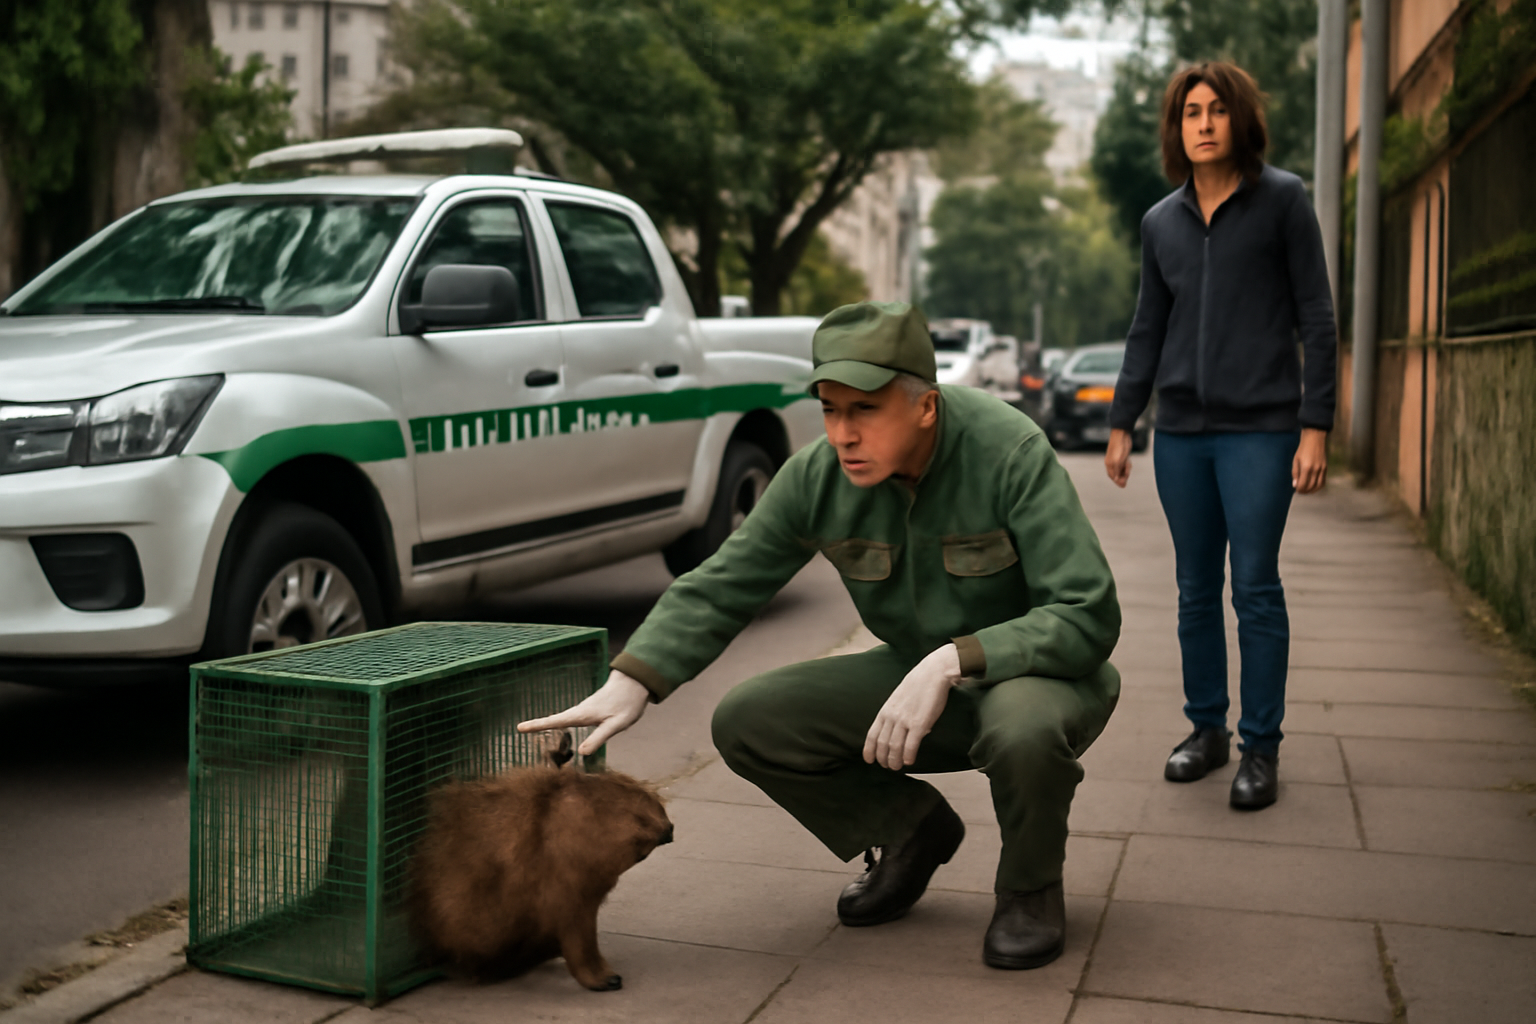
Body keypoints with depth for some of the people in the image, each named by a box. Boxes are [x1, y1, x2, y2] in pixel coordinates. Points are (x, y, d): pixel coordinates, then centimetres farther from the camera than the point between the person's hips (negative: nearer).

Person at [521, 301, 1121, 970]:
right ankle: (911, 831, 13)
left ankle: (1030, 888, -6)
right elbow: (719, 589, -6)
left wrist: (952, 662, -39)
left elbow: (1087, 617, -29)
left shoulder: (1011, 453, -26)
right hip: (916, 676, 5)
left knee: (1024, 725, -40)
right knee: (746, 723, -11)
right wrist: (630, 683, -20)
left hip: (1033, 672, -4)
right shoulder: (817, 477, -12)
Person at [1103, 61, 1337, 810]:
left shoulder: (1282, 200, -1)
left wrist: (1315, 425, -9)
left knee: (1256, 587, -3)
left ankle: (1261, 748, 7)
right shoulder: (1160, 222, 10)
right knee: (1196, 590, 9)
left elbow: (1315, 319, -3)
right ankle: (1207, 730, 21)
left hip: (1259, 429, -4)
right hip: (1181, 432, 4)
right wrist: (1121, 424, 11)